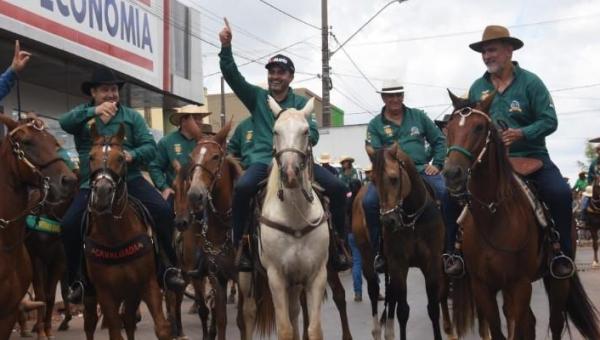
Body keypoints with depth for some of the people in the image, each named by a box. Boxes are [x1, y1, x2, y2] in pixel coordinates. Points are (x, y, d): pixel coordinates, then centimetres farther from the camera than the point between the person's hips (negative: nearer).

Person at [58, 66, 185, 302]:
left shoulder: (131, 116, 11)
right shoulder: (83, 114, 10)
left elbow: (150, 146, 3)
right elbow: (64, 122, -13)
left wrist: (133, 155, -19)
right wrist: (94, 111, -27)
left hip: (129, 179, 0)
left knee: (163, 211, -21)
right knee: (69, 225, -15)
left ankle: (169, 268, -7)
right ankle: (77, 280, 4)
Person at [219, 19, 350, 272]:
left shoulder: (300, 103, 13)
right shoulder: (257, 97, 13)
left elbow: (313, 134, 0)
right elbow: (231, 75, 2)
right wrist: (226, 46, -11)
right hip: (263, 160, -1)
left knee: (337, 187, -17)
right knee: (242, 187, -33)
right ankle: (240, 246, -20)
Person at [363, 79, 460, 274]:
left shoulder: (418, 116, 13)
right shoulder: (375, 125, 9)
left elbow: (439, 140, 15)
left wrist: (437, 164, 3)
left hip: (421, 170, 1)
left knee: (449, 194, -27)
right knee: (369, 201, -28)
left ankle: (449, 251, -15)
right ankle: (380, 252, -10)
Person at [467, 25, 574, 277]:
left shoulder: (531, 82, -3)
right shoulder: (477, 88, 8)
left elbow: (550, 121, -8)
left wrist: (522, 134, -23)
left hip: (530, 157, -3)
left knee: (560, 193, -25)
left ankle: (562, 252, -7)